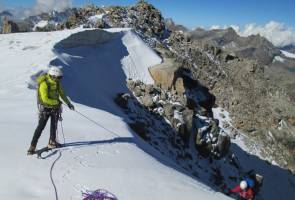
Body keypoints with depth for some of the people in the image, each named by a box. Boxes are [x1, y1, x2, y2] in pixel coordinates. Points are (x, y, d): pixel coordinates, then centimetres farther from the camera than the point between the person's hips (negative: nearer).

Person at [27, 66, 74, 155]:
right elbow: (45, 99, -26)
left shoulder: (57, 82, -2)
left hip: (55, 106, 7)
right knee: (41, 127, -9)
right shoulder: (44, 84, -23)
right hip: (45, 108, -6)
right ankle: (32, 147, -3)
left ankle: (52, 142, 28)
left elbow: (61, 93, 10)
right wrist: (57, 102, -22)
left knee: (54, 125, 13)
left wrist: (68, 103, 10)